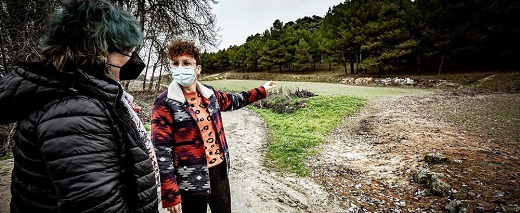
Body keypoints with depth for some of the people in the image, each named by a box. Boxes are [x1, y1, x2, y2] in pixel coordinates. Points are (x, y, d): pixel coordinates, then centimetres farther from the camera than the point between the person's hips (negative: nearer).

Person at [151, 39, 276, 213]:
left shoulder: (209, 94, 2)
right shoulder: (164, 103, -13)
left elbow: (234, 101, 21)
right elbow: (162, 151, -15)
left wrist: (261, 90, 26)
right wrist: (170, 195, -16)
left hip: (219, 169, 5)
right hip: (191, 180, -5)